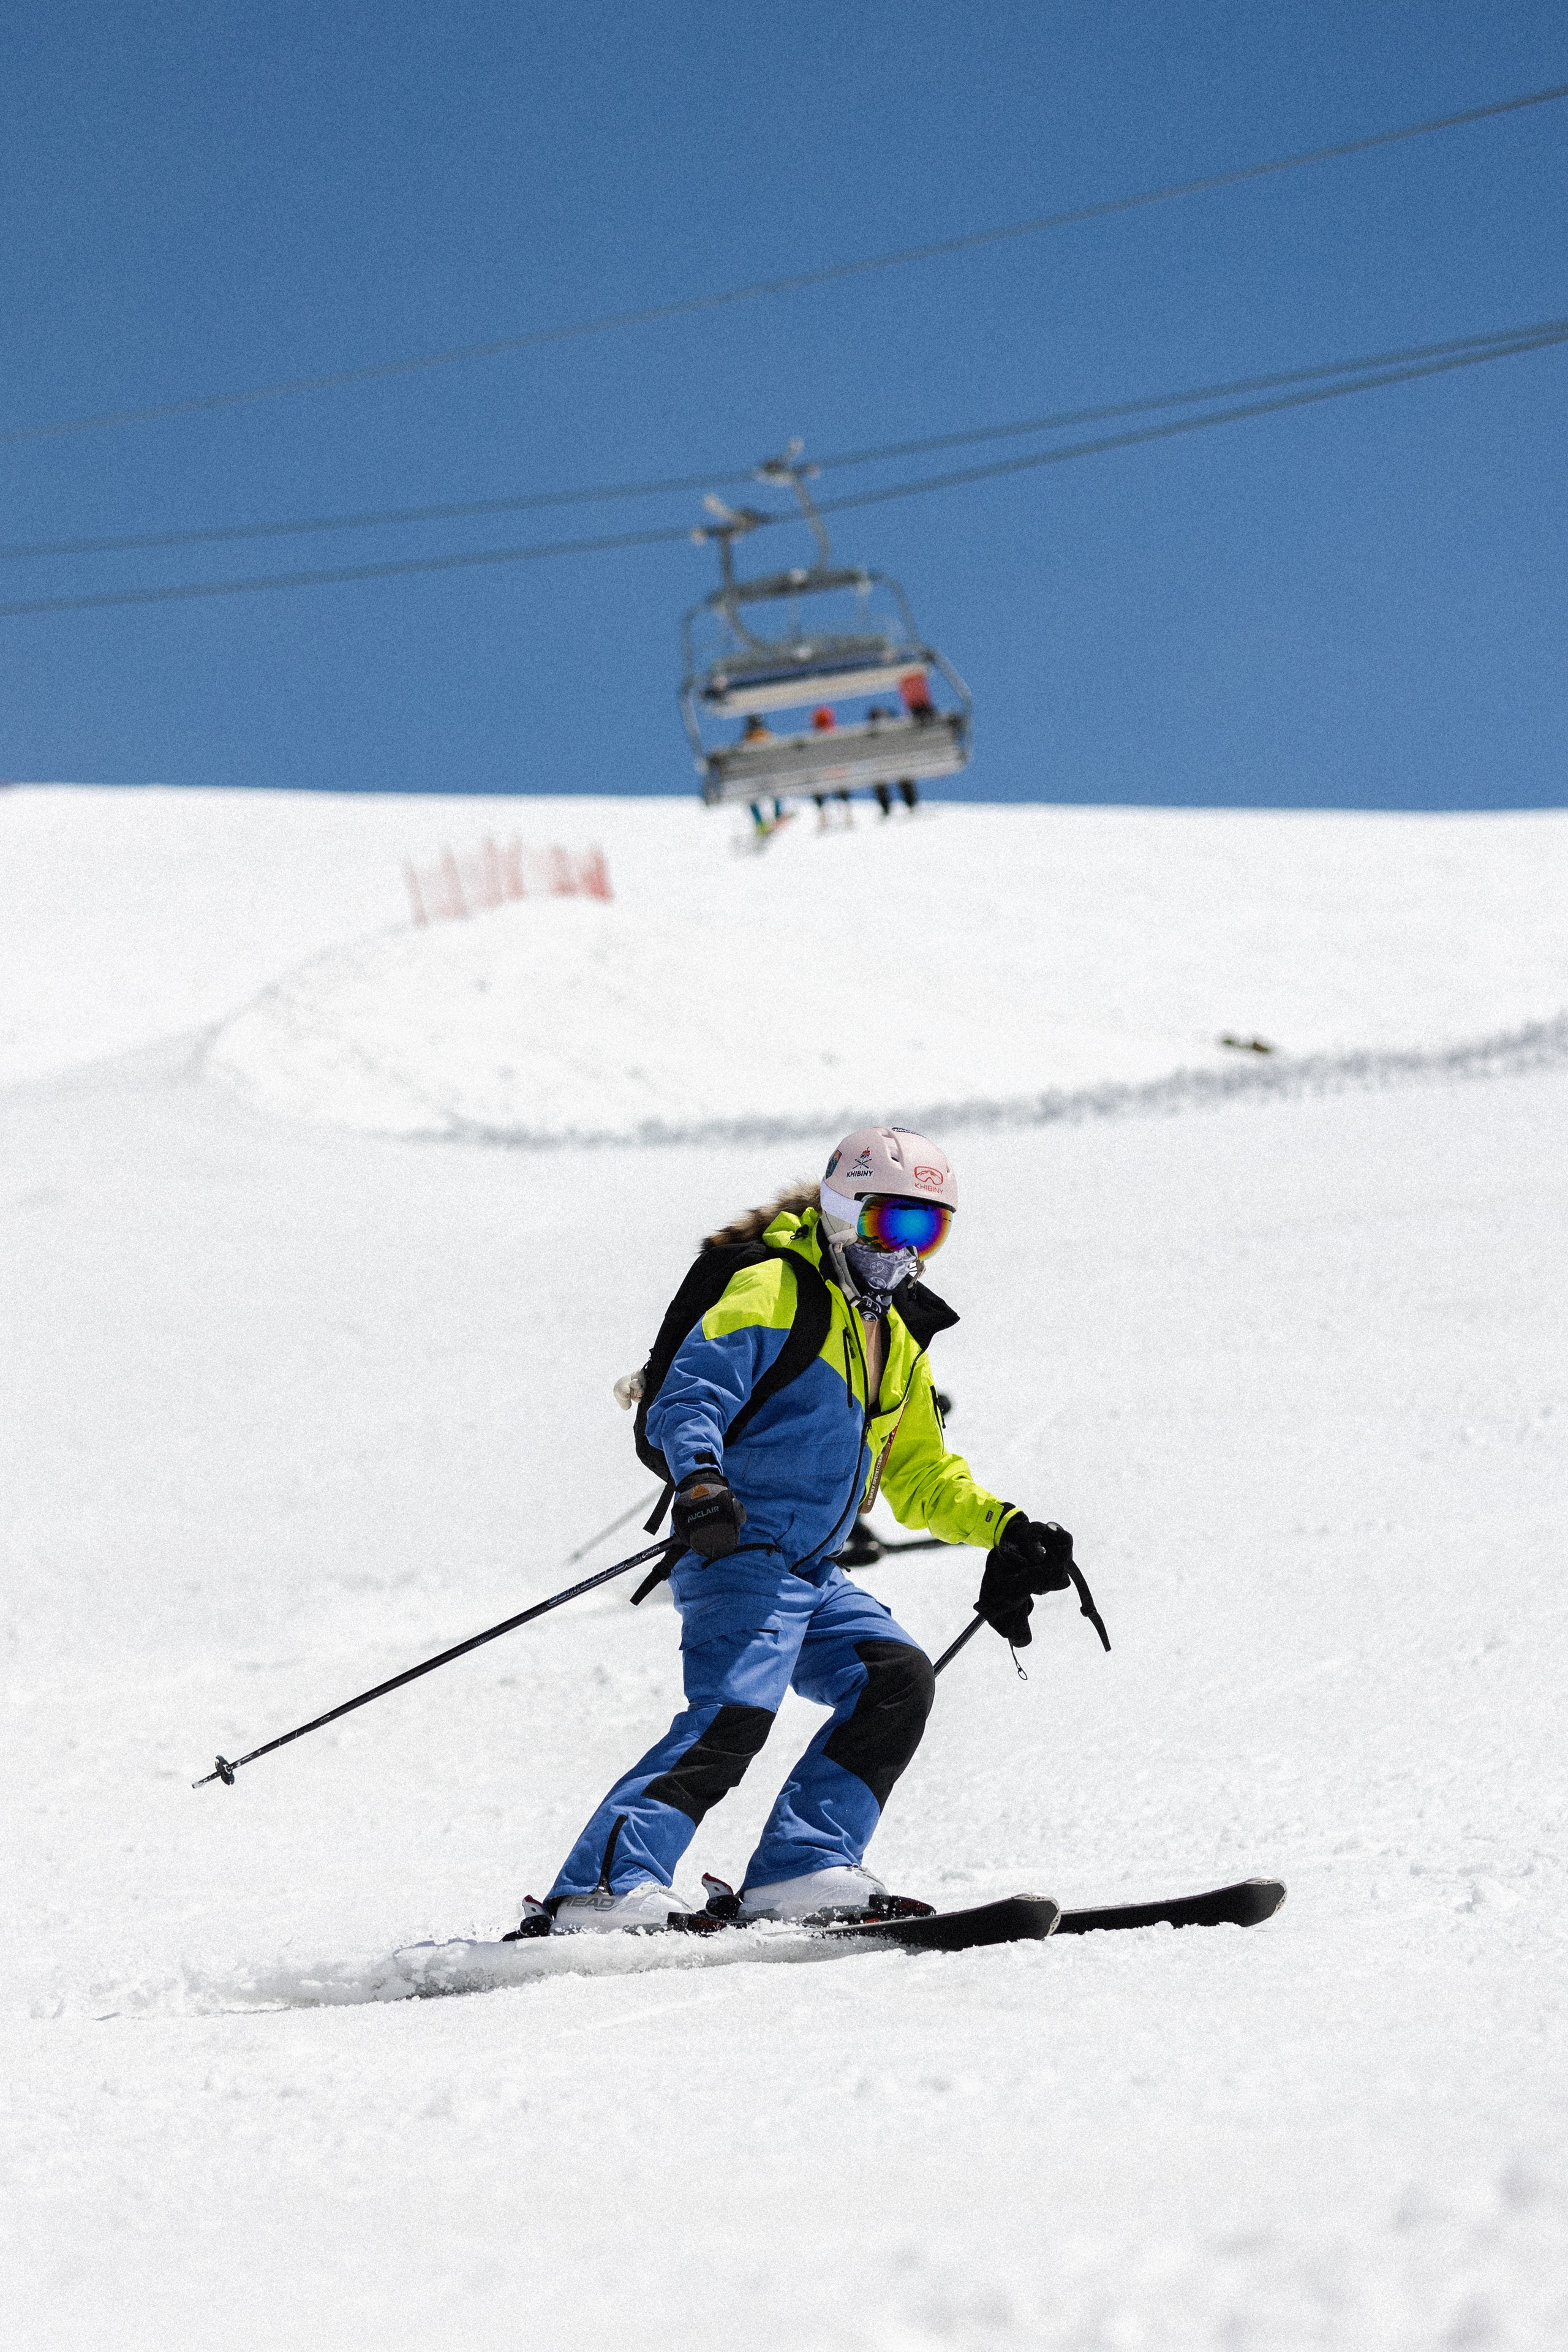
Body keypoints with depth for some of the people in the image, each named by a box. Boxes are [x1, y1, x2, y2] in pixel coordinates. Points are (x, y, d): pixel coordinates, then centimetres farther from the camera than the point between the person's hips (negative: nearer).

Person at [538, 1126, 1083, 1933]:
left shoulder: (897, 1339, 23)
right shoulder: (774, 1291, -5)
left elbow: (921, 1478, 31)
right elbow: (688, 1395, -16)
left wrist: (1006, 1530, 18)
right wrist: (699, 1477, -35)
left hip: (814, 1576, 9)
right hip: (742, 1554, -9)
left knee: (898, 1678, -4)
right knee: (732, 1716, -23)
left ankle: (797, 1870, -5)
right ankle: (604, 1887, -30)